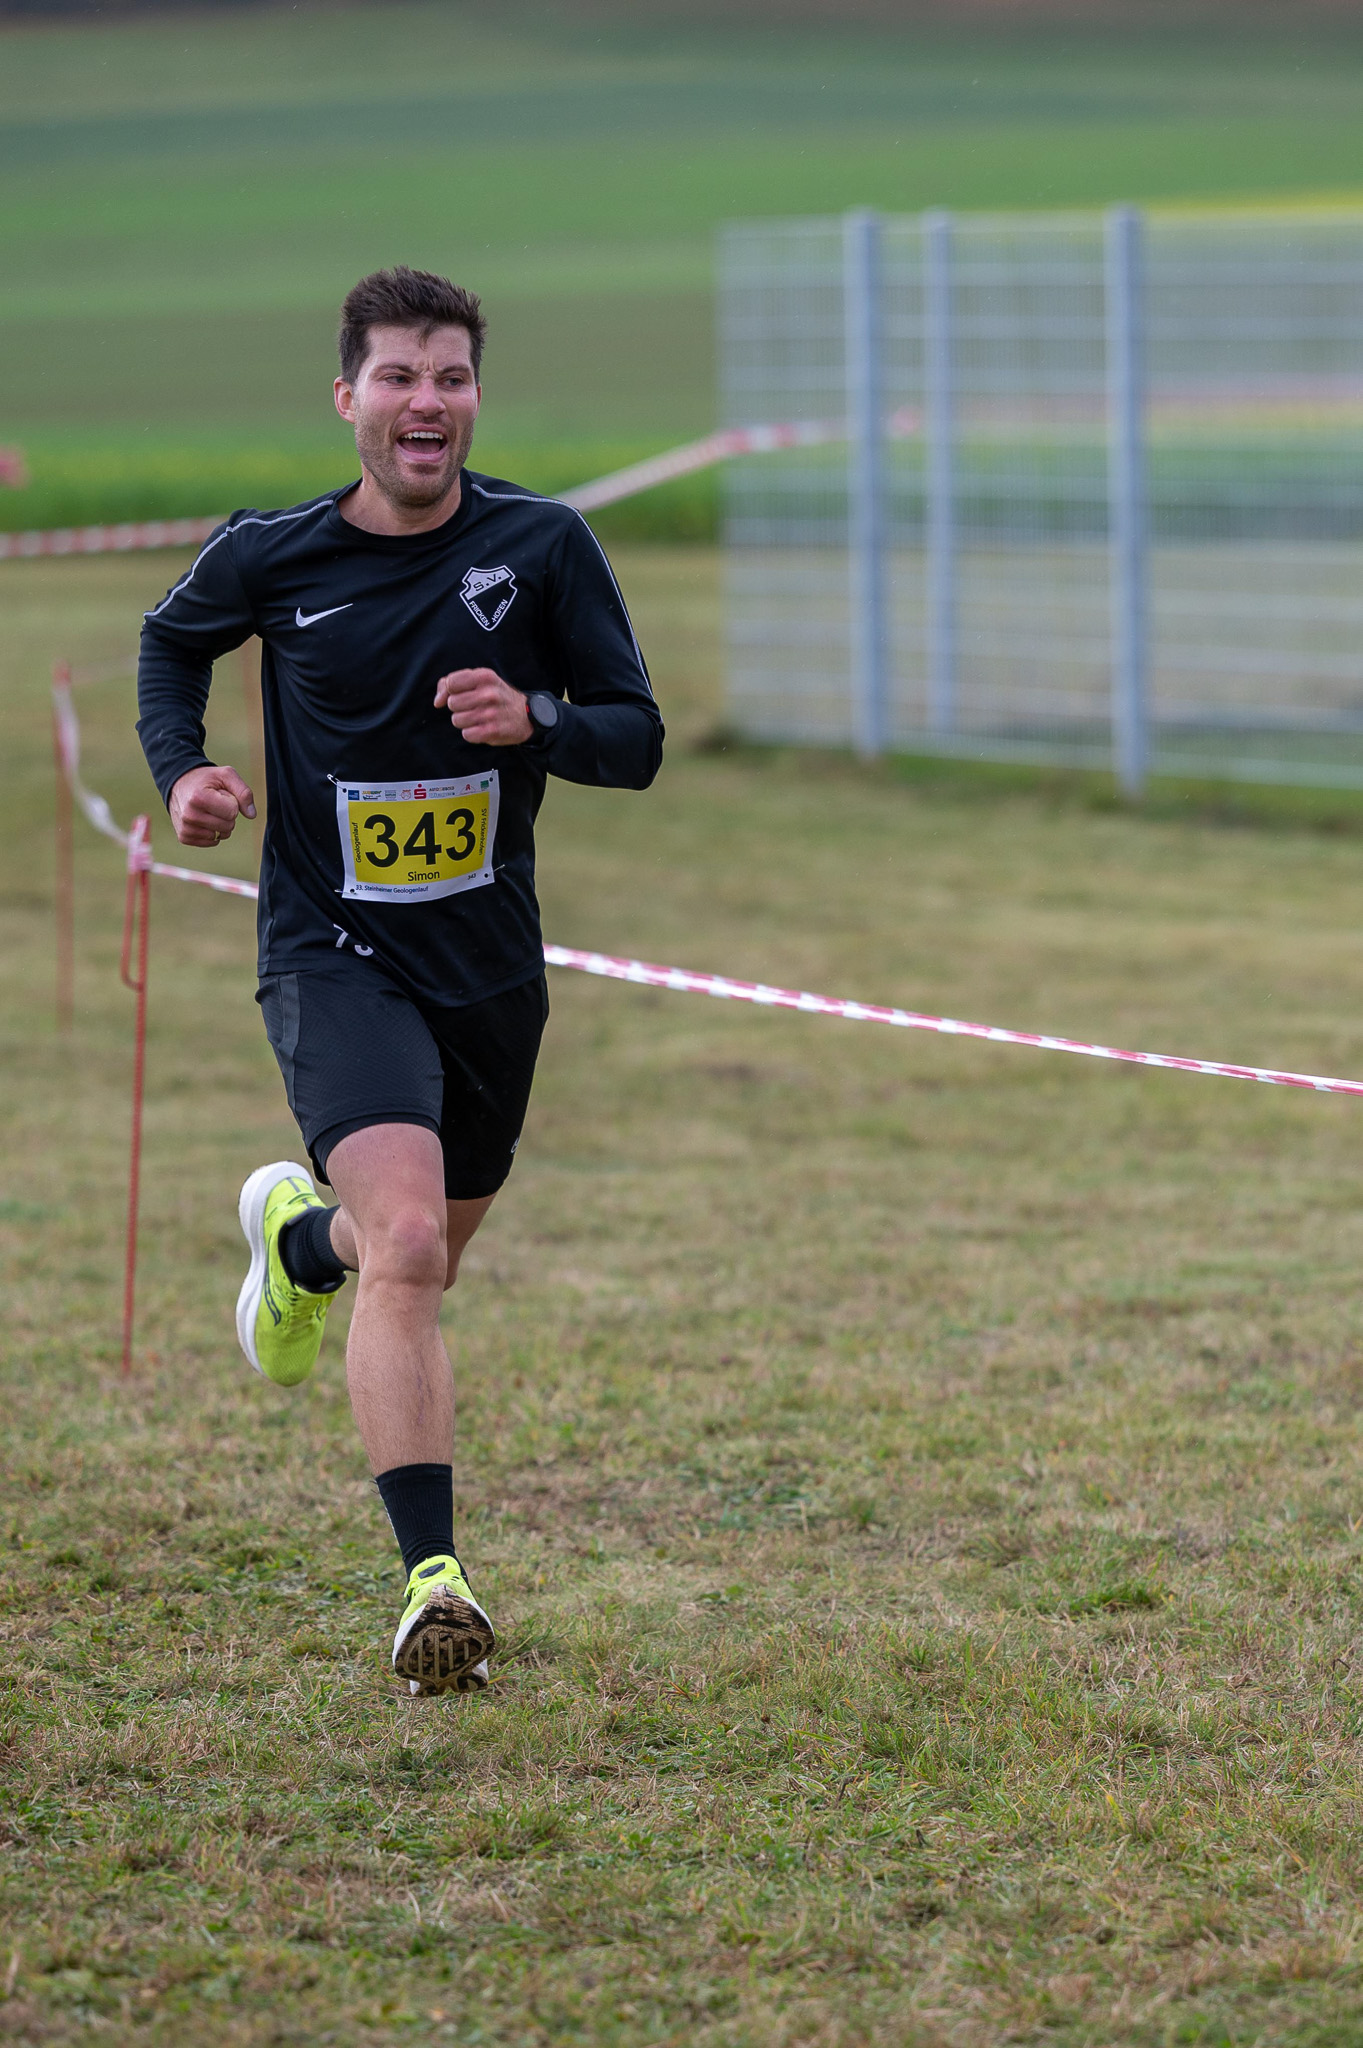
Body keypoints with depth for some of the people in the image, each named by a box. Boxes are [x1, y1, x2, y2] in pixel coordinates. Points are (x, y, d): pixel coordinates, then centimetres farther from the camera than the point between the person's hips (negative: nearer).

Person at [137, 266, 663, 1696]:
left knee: (426, 1261, 22)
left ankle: (302, 1232, 59)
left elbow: (637, 739, -1)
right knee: (407, 1243, -24)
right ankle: (433, 1580, -23)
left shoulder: (542, 546, -7)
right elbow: (173, 642, 15)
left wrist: (534, 721, -22)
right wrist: (180, 771, -3)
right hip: (333, 951, -3)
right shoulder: (270, 557, -7)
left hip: (488, 959, 3)